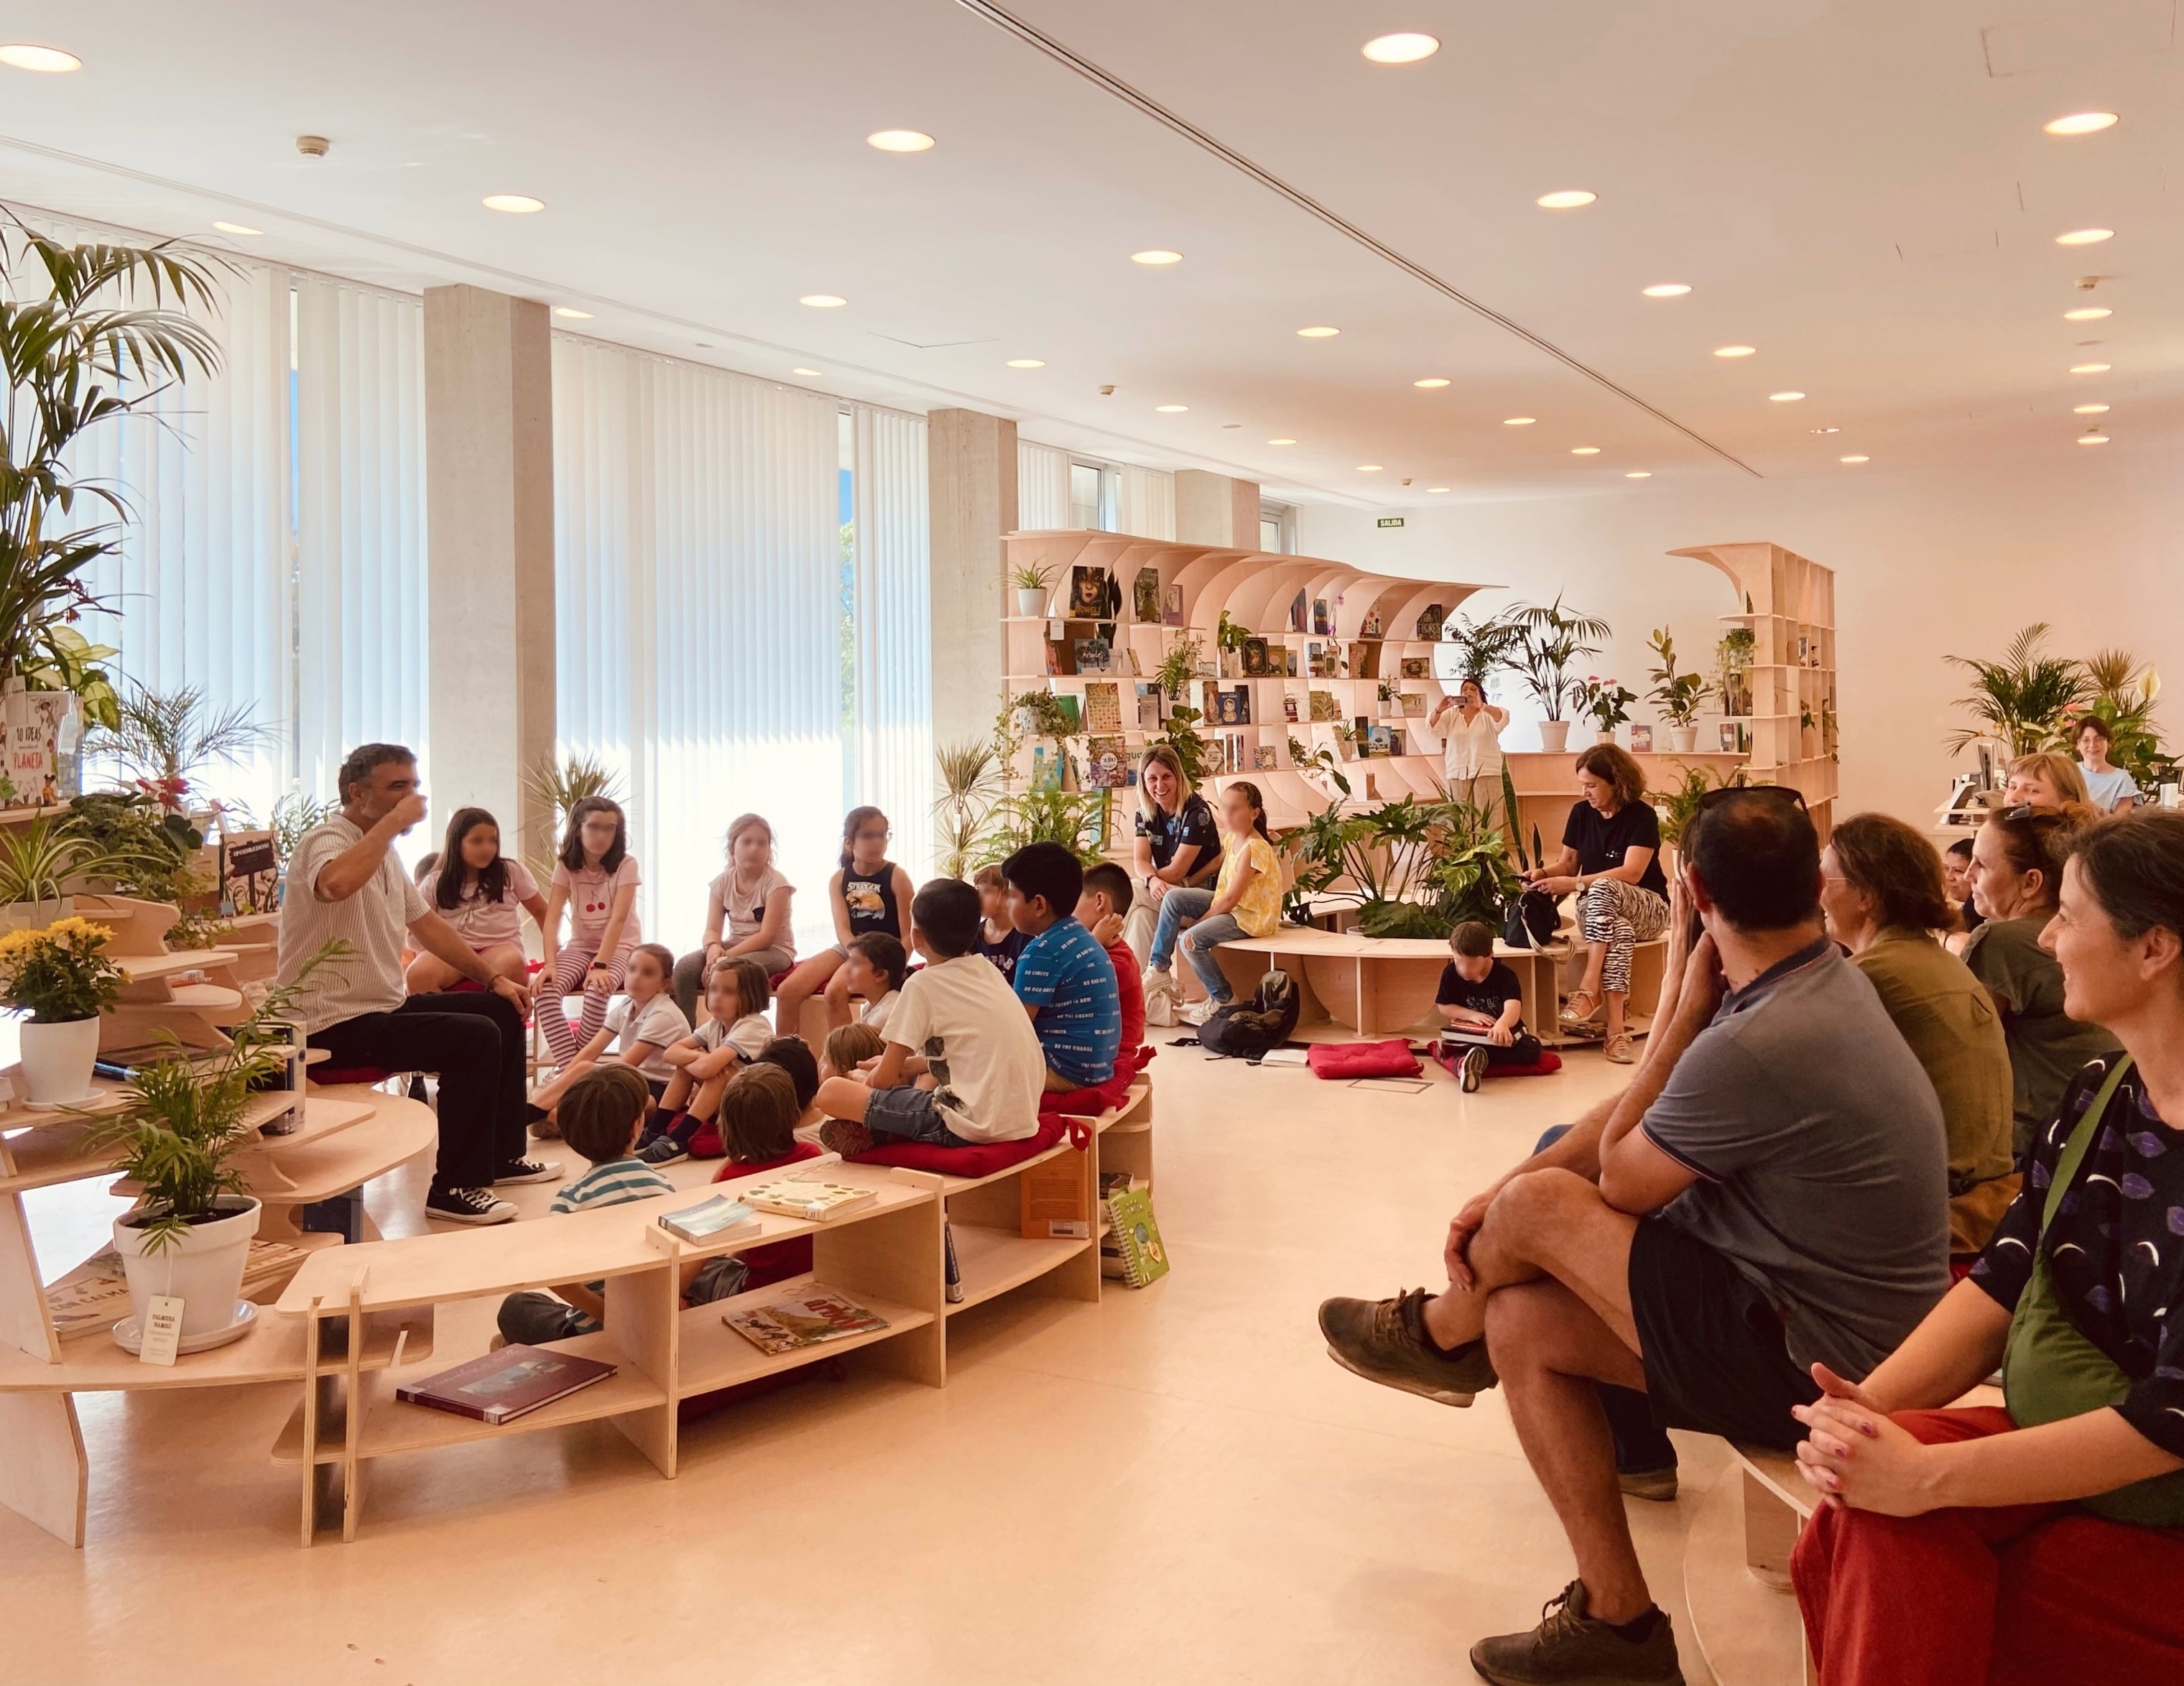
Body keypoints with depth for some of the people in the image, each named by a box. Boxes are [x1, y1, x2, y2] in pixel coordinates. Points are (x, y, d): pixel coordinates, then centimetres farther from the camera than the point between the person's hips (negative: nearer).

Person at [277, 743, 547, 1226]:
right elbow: (336, 884, -43)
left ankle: (503, 1155, 22)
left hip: (387, 1006, 10)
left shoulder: (384, 852, 14)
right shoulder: (327, 842, -16)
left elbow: (428, 924, 22)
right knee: (475, 1037, -25)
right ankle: (455, 1188, -16)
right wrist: (394, 820, -31)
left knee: (503, 1011, 13)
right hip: (337, 1024, -10)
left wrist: (494, 979, 17)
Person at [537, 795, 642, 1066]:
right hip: (581, 946, 3)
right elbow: (552, 919, -12)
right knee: (546, 991, -26)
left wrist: (601, 965, -33)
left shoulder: (626, 864, -13)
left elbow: (618, 919, -22)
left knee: (597, 990, -34)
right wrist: (550, 963, -28)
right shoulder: (565, 865, -4)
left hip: (621, 946, -3)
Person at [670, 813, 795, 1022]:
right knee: (685, 967, -20)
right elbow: (712, 929, -5)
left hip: (774, 950, -5)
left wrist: (726, 956, -28)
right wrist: (714, 947, -30)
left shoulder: (776, 883, -12)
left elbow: (767, 936, -20)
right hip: (735, 947, 5)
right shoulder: (722, 883, 3)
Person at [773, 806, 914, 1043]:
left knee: (836, 990, -32)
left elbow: (908, 935, -7)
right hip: (848, 948, 5)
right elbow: (843, 930, -6)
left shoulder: (896, 877, -6)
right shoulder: (838, 880, 4)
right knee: (788, 990, -13)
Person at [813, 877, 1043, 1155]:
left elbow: (884, 1079, -1)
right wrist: (906, 1064, 32)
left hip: (971, 1125, -8)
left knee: (831, 1092, -8)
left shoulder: (923, 984, -6)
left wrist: (864, 1082, 21)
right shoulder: (987, 971, 14)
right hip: (1021, 1119, 8)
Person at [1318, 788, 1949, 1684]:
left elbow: (1620, 1180, -11)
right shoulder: (1822, 978, 1)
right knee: (1521, 1324, 4)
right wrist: (1500, 1196, 1)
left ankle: (1439, 1332, 23)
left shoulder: (1755, 1048, -30)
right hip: (1845, 1324, 9)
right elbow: (1636, 1116, 6)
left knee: (1542, 1205, -12)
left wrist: (1685, 1007, -11)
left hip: (1808, 1365, -9)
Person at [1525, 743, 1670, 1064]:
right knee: (1620, 932, -37)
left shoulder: (1641, 815, -10)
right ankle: (1616, 1029, -42)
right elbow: (1567, 862, 12)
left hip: (1648, 910, -2)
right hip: (1595, 910, 3)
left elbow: (1632, 873, -21)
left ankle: (1589, 989, -39)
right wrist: (1543, 872, -12)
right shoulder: (1581, 813, 5)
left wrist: (1575, 883, -28)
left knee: (1603, 889, -39)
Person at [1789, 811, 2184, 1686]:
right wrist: (1867, 1406, -16)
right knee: (1879, 1495, -22)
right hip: (2049, 1451, 5)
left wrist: (1927, 1475, -27)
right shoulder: (2096, 1094, 4)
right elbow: (2004, 1282, 1)